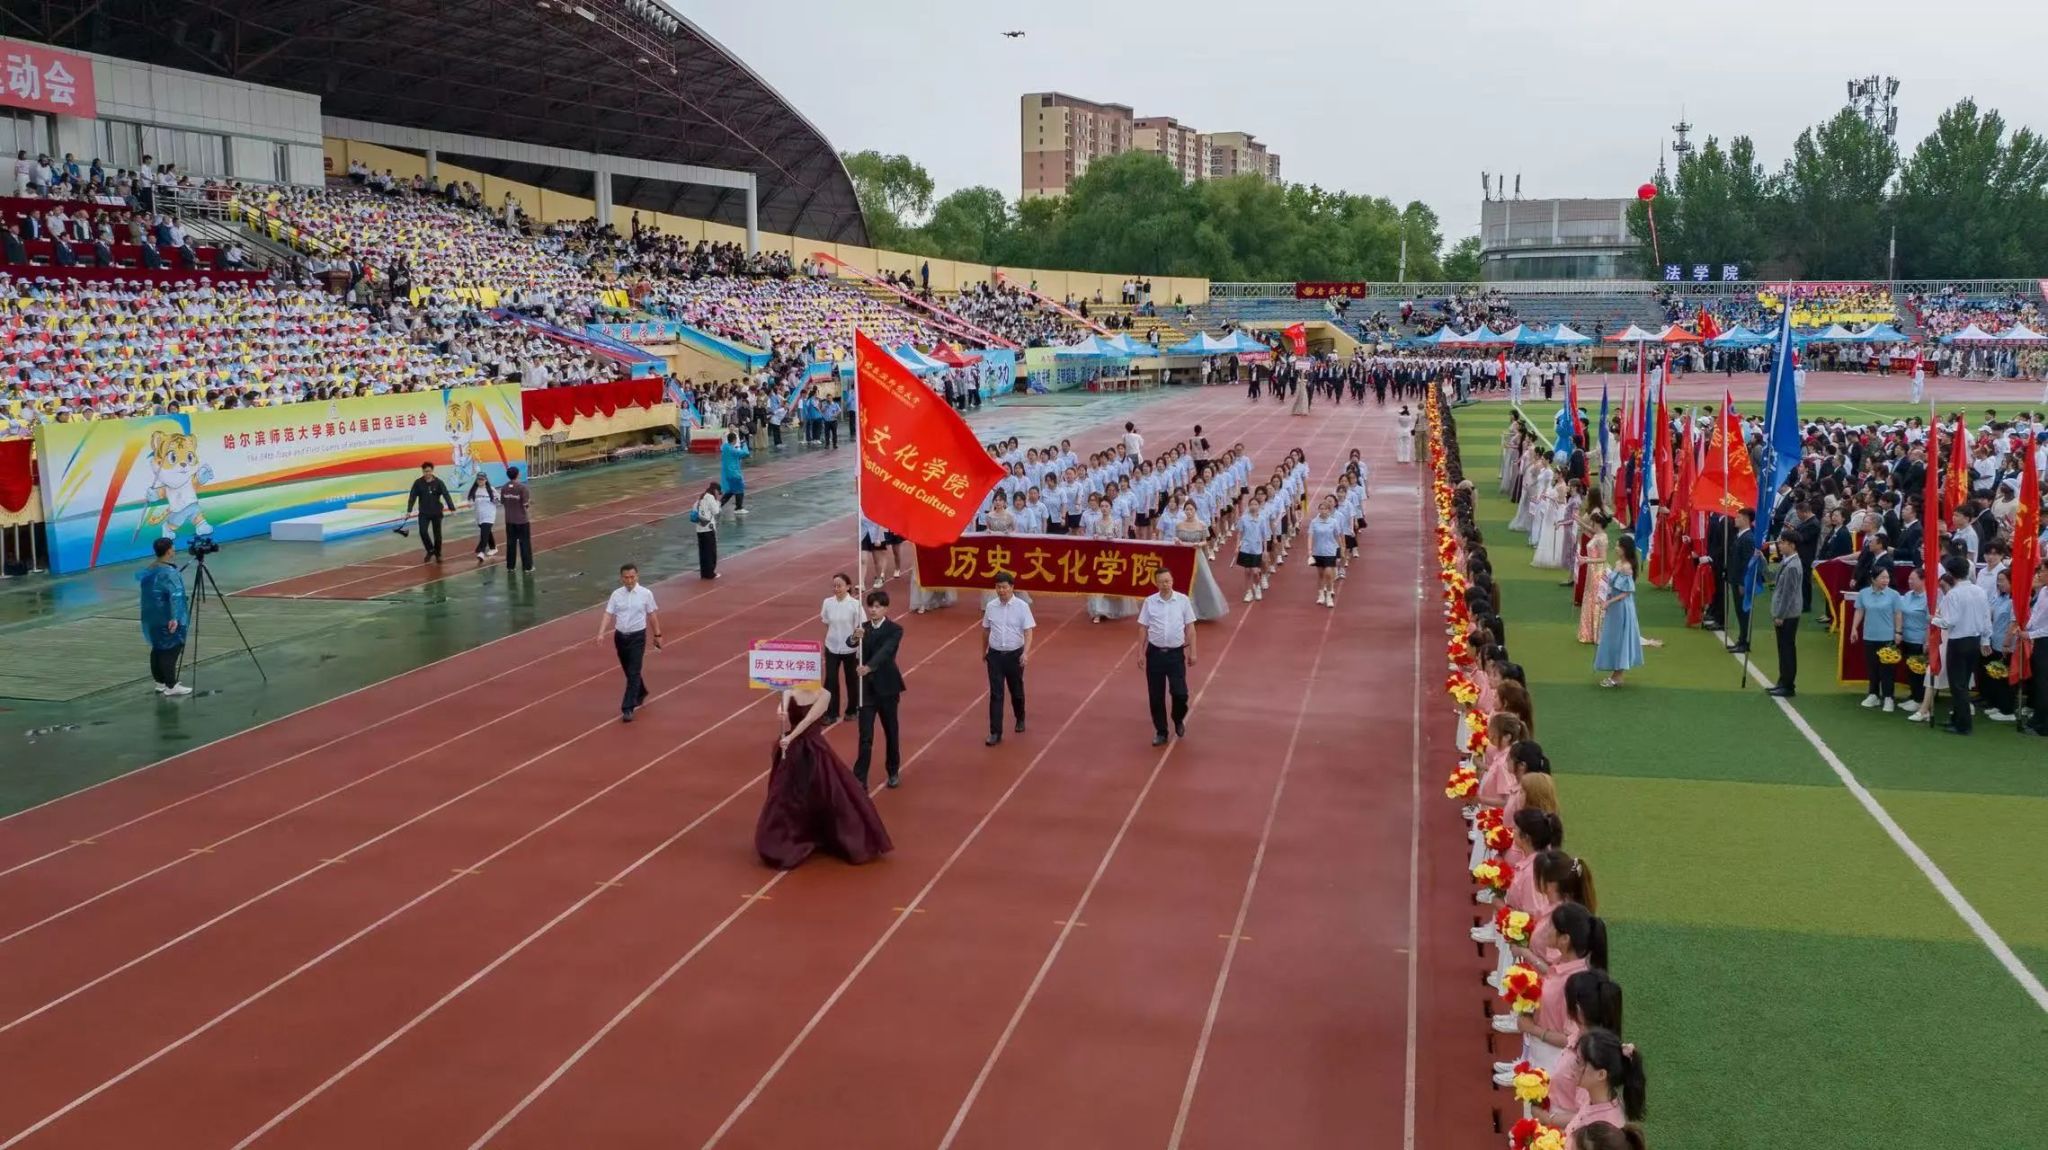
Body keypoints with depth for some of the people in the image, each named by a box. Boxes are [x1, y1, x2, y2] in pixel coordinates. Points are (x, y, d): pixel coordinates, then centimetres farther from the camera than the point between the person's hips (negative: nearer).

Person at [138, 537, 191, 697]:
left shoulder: (148, 570, 9)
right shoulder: (169, 572, -19)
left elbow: (138, 576, 31)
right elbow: (175, 596, -28)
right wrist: (175, 618, -30)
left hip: (152, 618, 10)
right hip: (167, 620, -10)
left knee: (158, 648, 17)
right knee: (170, 650, -6)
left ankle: (160, 683, 25)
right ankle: (171, 686, -6)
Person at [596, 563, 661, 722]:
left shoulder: (646, 594, -5)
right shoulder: (616, 594, -1)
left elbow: (651, 615, 4)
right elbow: (608, 614, -4)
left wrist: (657, 634, 9)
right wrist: (601, 633, -17)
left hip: (637, 637, -3)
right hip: (620, 636, 3)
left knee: (633, 673, -11)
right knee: (629, 672, 17)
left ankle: (628, 708, -11)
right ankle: (640, 694, 42)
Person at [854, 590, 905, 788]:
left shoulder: (895, 629, -9)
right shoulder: (863, 628, 1)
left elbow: (885, 651, -25)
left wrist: (868, 667, -42)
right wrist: (856, 638, -40)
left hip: (887, 687, -1)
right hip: (867, 687, 1)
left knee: (890, 732, 13)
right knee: (865, 735, -2)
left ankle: (894, 771, 32)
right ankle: (859, 779, -3)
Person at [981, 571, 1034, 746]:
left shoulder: (1022, 606, -10)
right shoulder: (990, 606, -1)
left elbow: (1028, 631, -12)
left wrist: (1026, 653, -24)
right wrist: (983, 651, 21)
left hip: (1015, 655, -1)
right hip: (995, 655, 1)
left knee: (1016, 690, 15)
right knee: (995, 694, -3)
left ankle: (1020, 719, 41)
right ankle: (995, 732, -1)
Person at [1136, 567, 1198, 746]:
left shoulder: (1183, 600, -3)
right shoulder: (1149, 602, -2)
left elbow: (1190, 628, 2)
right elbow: (1144, 629, 4)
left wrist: (1192, 652, 1)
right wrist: (1141, 653, 2)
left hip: (1176, 653, -1)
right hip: (1155, 653, 1)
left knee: (1180, 693, -7)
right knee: (1156, 696, 5)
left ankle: (1179, 721, 23)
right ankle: (1161, 732, 18)